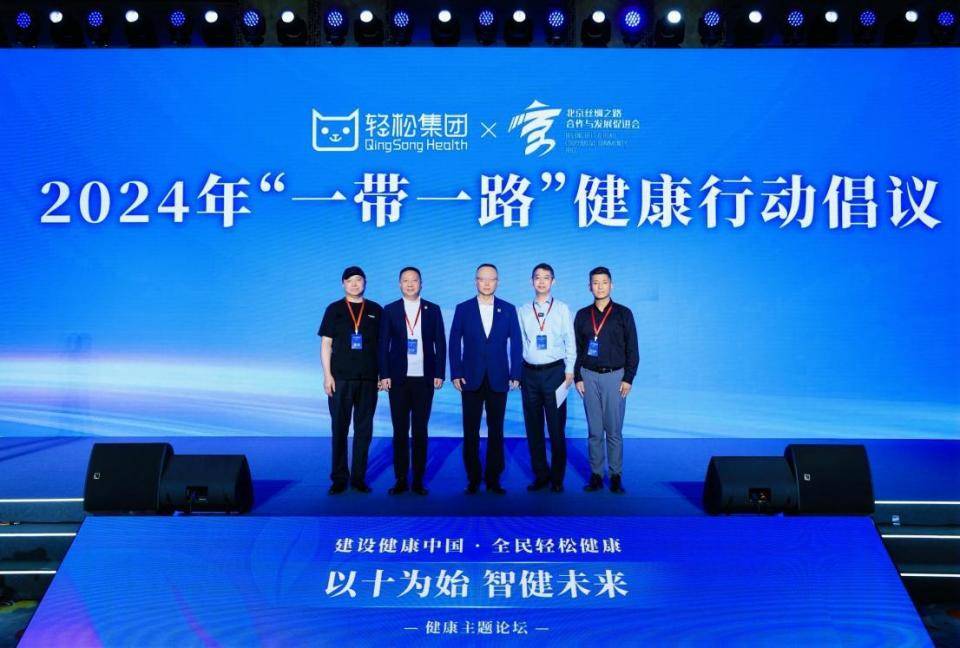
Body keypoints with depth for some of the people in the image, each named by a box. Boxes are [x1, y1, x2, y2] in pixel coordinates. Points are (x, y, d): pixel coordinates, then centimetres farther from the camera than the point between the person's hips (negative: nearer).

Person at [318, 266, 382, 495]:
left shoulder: (375, 310, 8)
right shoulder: (334, 310, 5)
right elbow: (326, 344, 4)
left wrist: (383, 374, 3)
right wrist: (327, 375, -4)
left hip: (368, 379, 1)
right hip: (340, 379, -1)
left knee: (364, 429, 4)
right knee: (339, 429, 1)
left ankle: (359, 477, 13)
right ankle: (339, 478, 8)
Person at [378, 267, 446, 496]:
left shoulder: (433, 310, 7)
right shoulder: (390, 310, 6)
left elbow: (440, 343, 5)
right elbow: (383, 345, 4)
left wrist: (439, 374, -2)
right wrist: (384, 375, -4)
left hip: (424, 379, 0)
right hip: (398, 379, 0)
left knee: (420, 431, 4)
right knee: (400, 431, 3)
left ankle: (418, 480, 10)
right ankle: (401, 480, 9)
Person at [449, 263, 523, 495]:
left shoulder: (508, 310, 5)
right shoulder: (463, 309, 3)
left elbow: (516, 344, 4)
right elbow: (455, 343, 3)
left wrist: (515, 375, -2)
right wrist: (455, 374, -4)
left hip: (498, 379, 0)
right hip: (471, 379, 0)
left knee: (496, 431, 5)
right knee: (470, 432, 4)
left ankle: (493, 479, 13)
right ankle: (473, 478, 13)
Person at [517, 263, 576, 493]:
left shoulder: (562, 309, 4)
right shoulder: (523, 311, 9)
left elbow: (570, 342, 3)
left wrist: (570, 370, -3)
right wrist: (516, 373, 5)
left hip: (554, 372, -2)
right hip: (529, 373, 2)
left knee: (556, 427, 0)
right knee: (533, 428, 7)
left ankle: (557, 478, 10)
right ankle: (540, 475, 18)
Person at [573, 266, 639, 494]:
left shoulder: (623, 314, 1)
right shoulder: (582, 315, 8)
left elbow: (632, 349, 1)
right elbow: (577, 349, 11)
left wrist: (628, 378, -5)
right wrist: (577, 377, 3)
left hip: (615, 376, -2)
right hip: (589, 376, 2)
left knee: (614, 430, 0)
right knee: (594, 430, 5)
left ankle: (616, 475, 8)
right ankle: (596, 475, 11)